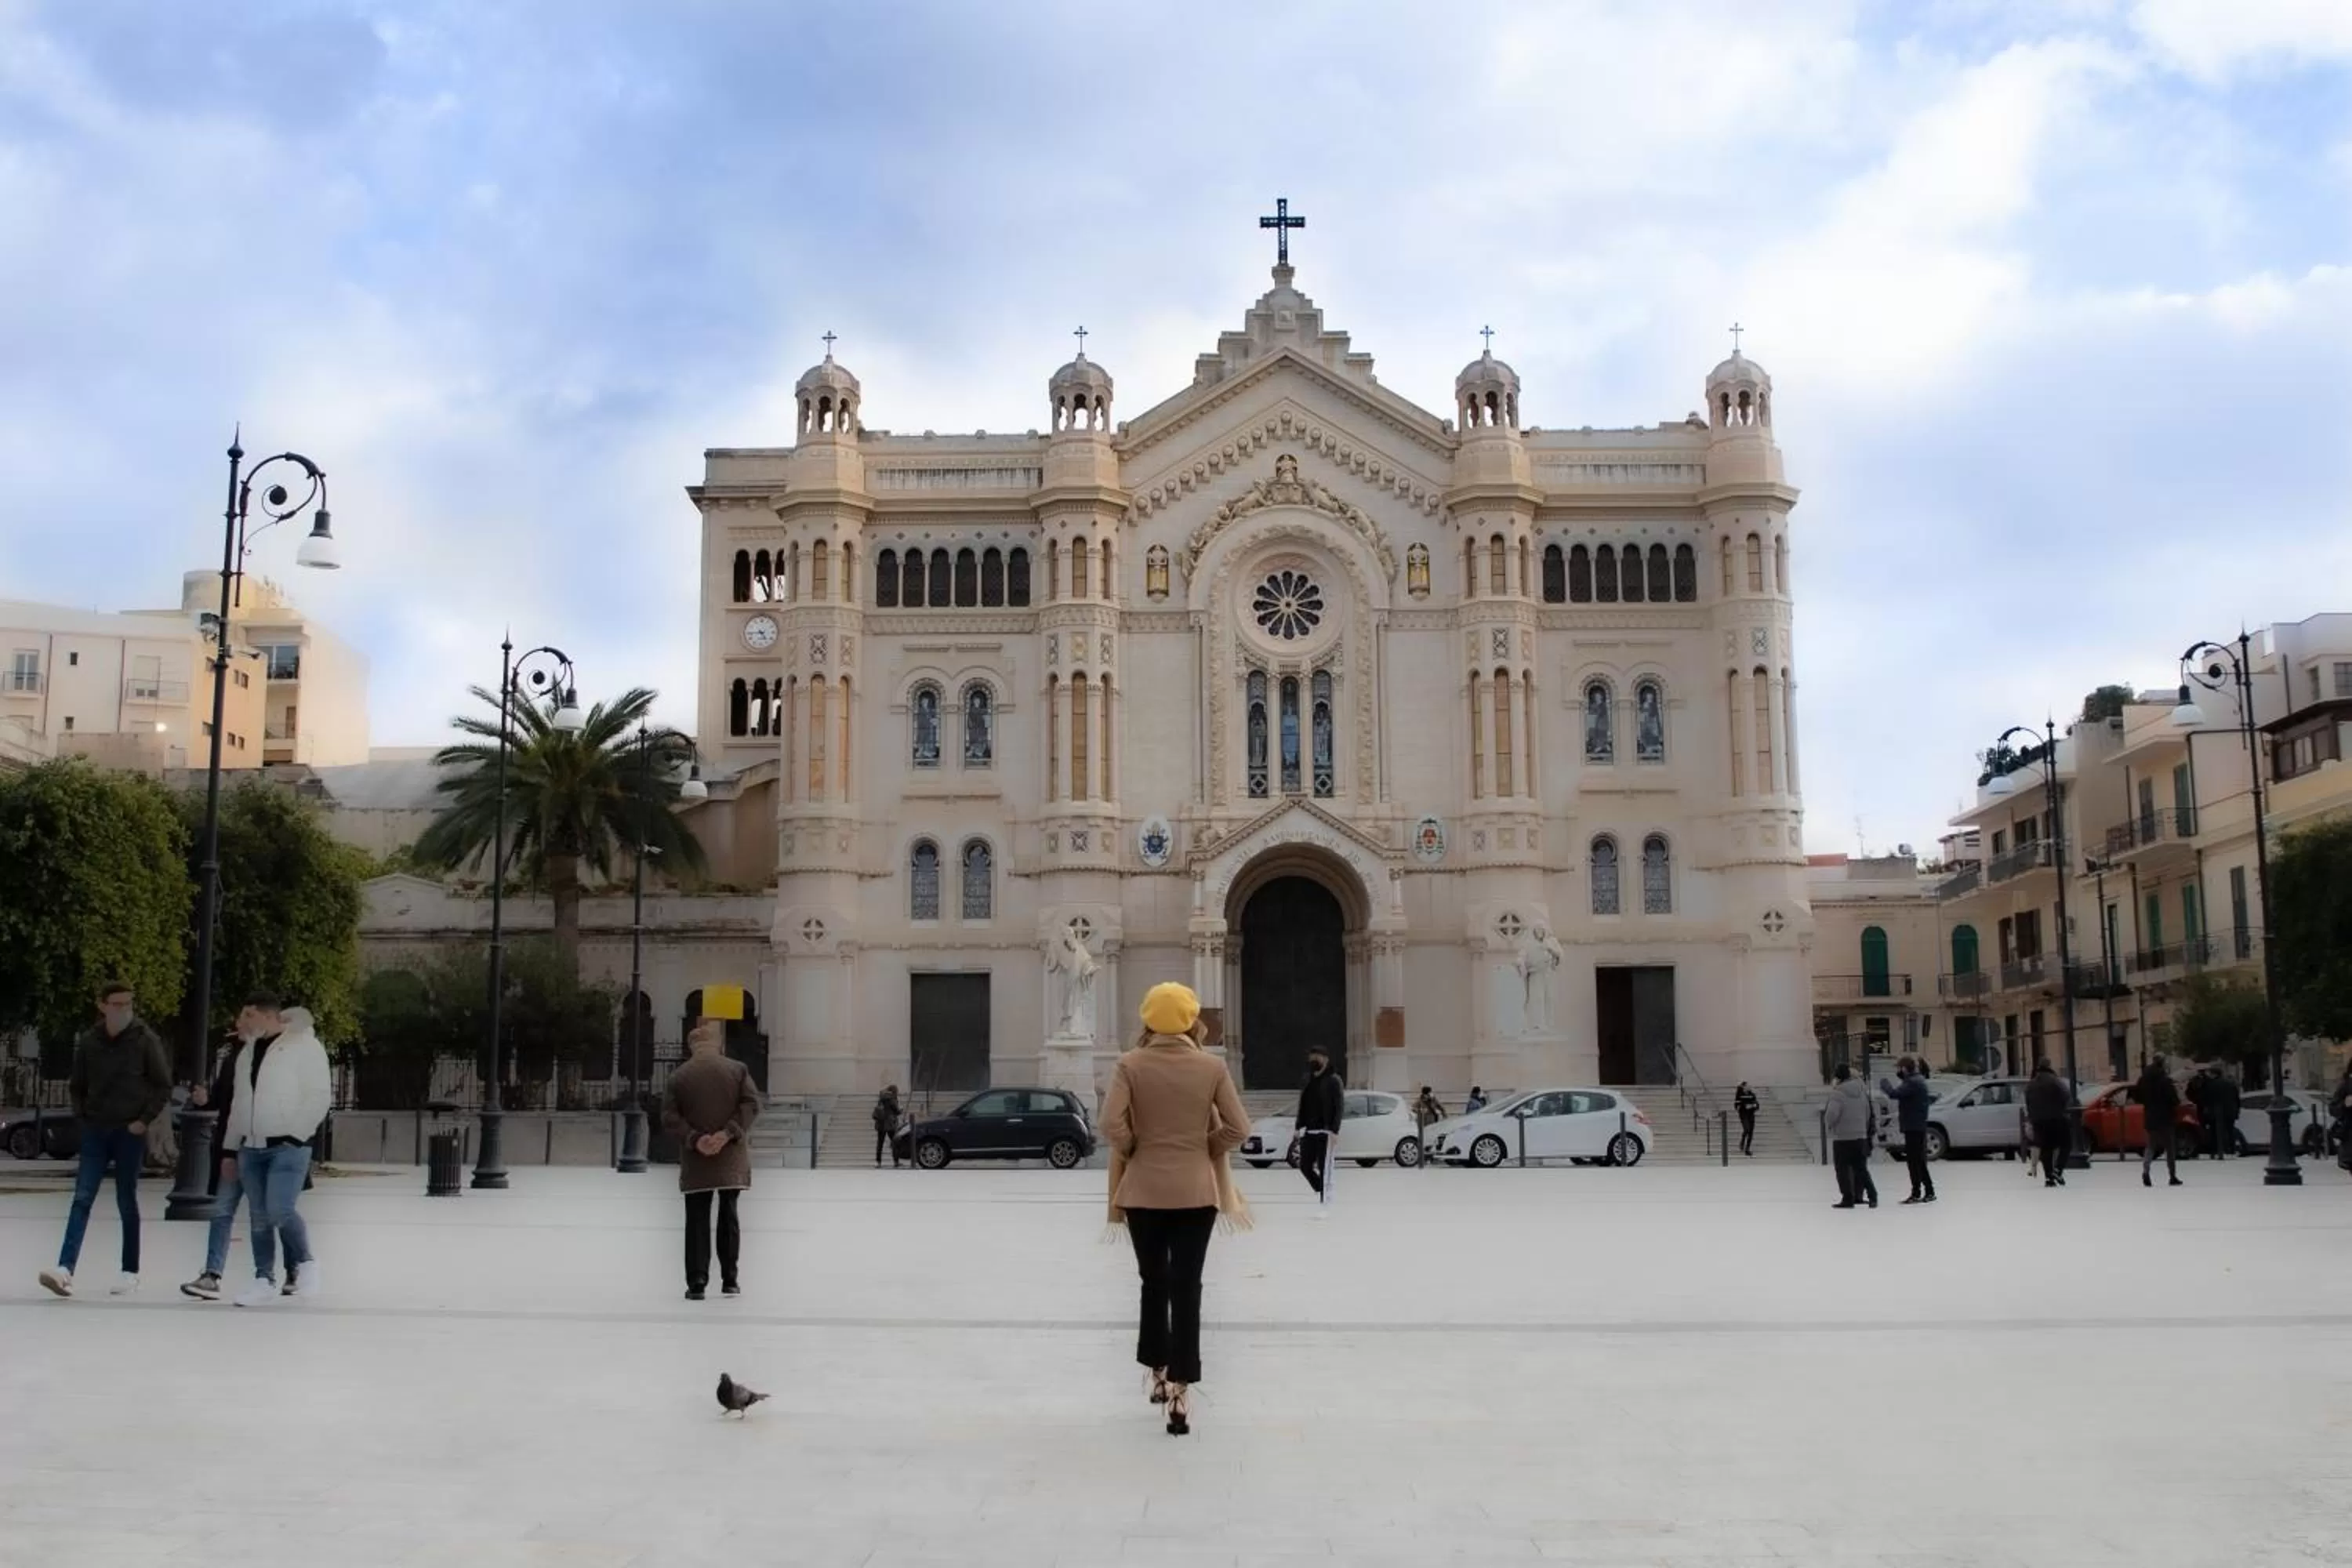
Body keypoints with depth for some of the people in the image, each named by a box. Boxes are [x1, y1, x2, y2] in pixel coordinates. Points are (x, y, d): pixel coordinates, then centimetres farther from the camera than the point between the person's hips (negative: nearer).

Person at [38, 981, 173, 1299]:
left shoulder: (145, 1040, -5)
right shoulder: (89, 1041, 2)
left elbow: (163, 1085, -2)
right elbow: (77, 1084, 14)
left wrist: (144, 1120, -8)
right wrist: (82, 1116, 5)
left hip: (130, 1133, -2)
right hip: (95, 1132, 2)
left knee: (127, 1202, 4)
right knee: (82, 1199, -6)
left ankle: (130, 1272, 13)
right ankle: (65, 1270, -12)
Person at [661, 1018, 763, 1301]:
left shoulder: (678, 1076, 1)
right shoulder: (738, 1070, 1)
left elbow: (669, 1118, -6)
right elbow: (751, 1106, -9)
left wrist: (694, 1139, -11)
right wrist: (728, 1133, -13)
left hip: (695, 1162, -1)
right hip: (731, 1160, 1)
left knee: (697, 1220, 4)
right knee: (728, 1216, 10)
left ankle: (697, 1282, -1)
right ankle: (730, 1280, 13)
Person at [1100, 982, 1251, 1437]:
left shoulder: (1131, 1065, -6)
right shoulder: (1212, 1067, -4)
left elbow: (1112, 1126, -15)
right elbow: (1238, 1128, -6)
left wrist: (1133, 1149, 3)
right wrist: (1205, 1148, 9)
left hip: (1144, 1190, 1)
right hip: (1195, 1190, 0)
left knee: (1153, 1282, 17)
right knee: (1186, 1288, 1)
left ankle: (1158, 1374, 28)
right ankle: (1180, 1389, -3)